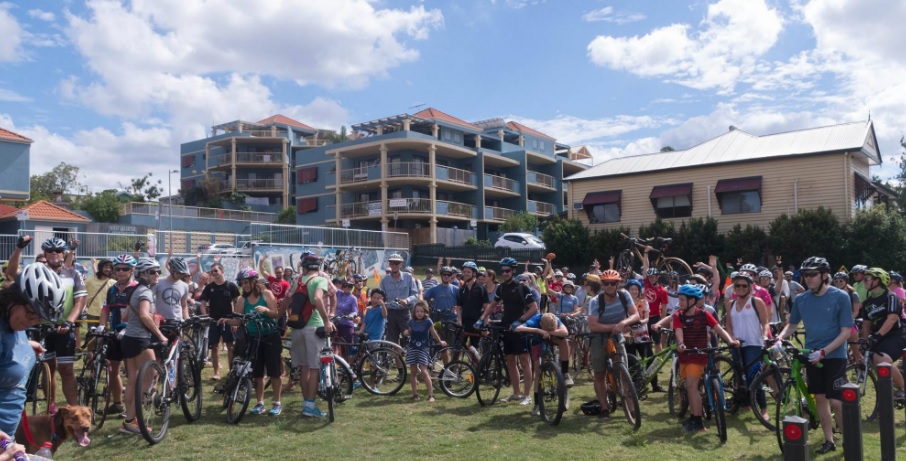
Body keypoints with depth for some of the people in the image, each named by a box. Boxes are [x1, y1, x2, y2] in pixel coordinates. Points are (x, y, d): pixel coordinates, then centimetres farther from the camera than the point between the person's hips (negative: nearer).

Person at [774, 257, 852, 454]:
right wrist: (779, 338, -7)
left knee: (836, 402, -7)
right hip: (812, 356, 4)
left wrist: (824, 351, -21)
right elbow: (792, 324, 13)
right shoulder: (801, 299, 1)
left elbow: (846, 331, -11)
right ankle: (829, 440, 22)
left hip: (834, 356, -4)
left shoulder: (840, 297, -11)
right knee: (820, 399, 10)